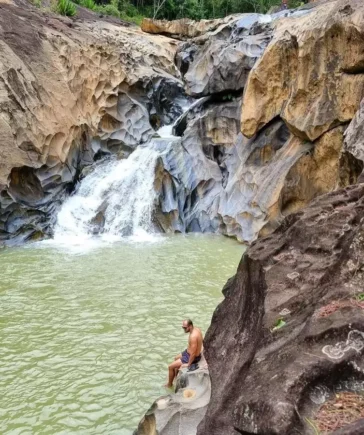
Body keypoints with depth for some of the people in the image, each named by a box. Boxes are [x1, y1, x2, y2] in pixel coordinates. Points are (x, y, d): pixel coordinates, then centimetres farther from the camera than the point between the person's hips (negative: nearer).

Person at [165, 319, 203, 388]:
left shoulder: (193, 336, -36)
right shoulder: (196, 329, -7)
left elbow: (193, 353, -31)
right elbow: (202, 340, 12)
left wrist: (188, 364, -18)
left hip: (192, 357, -10)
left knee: (170, 367, 1)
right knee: (176, 358, 32)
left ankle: (169, 384, 23)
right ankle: (176, 377, 48)